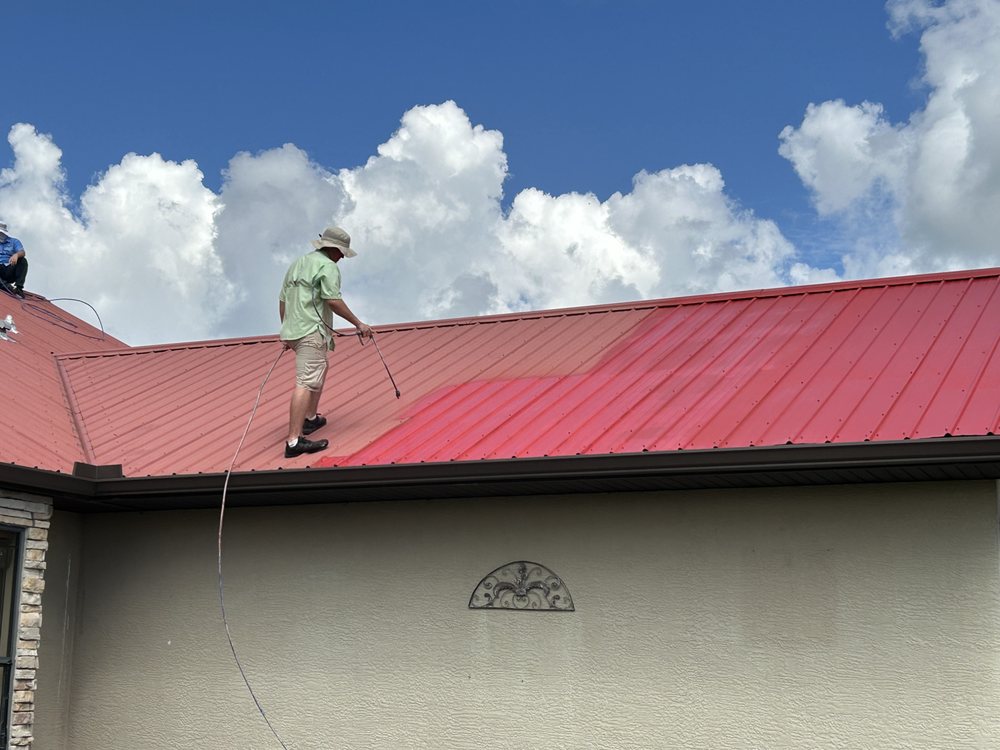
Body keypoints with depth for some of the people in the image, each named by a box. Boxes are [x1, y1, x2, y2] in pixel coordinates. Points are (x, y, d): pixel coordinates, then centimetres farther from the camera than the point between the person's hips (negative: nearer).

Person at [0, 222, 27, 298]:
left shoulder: (14, 241, 18)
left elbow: (22, 252, -3)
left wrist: (16, 255, -29)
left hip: (10, 271, 0)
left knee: (23, 261, -27)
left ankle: (19, 287, -38)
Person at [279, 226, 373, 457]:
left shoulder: (297, 264, 21)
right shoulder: (327, 266, -6)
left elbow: (282, 301, 22)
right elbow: (333, 301, -16)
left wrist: (286, 331, 29)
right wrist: (358, 323, -10)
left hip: (292, 331, 10)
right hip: (311, 332, -10)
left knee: (321, 369, 29)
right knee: (306, 383, -14)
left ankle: (311, 418, 36)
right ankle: (294, 441, -22)